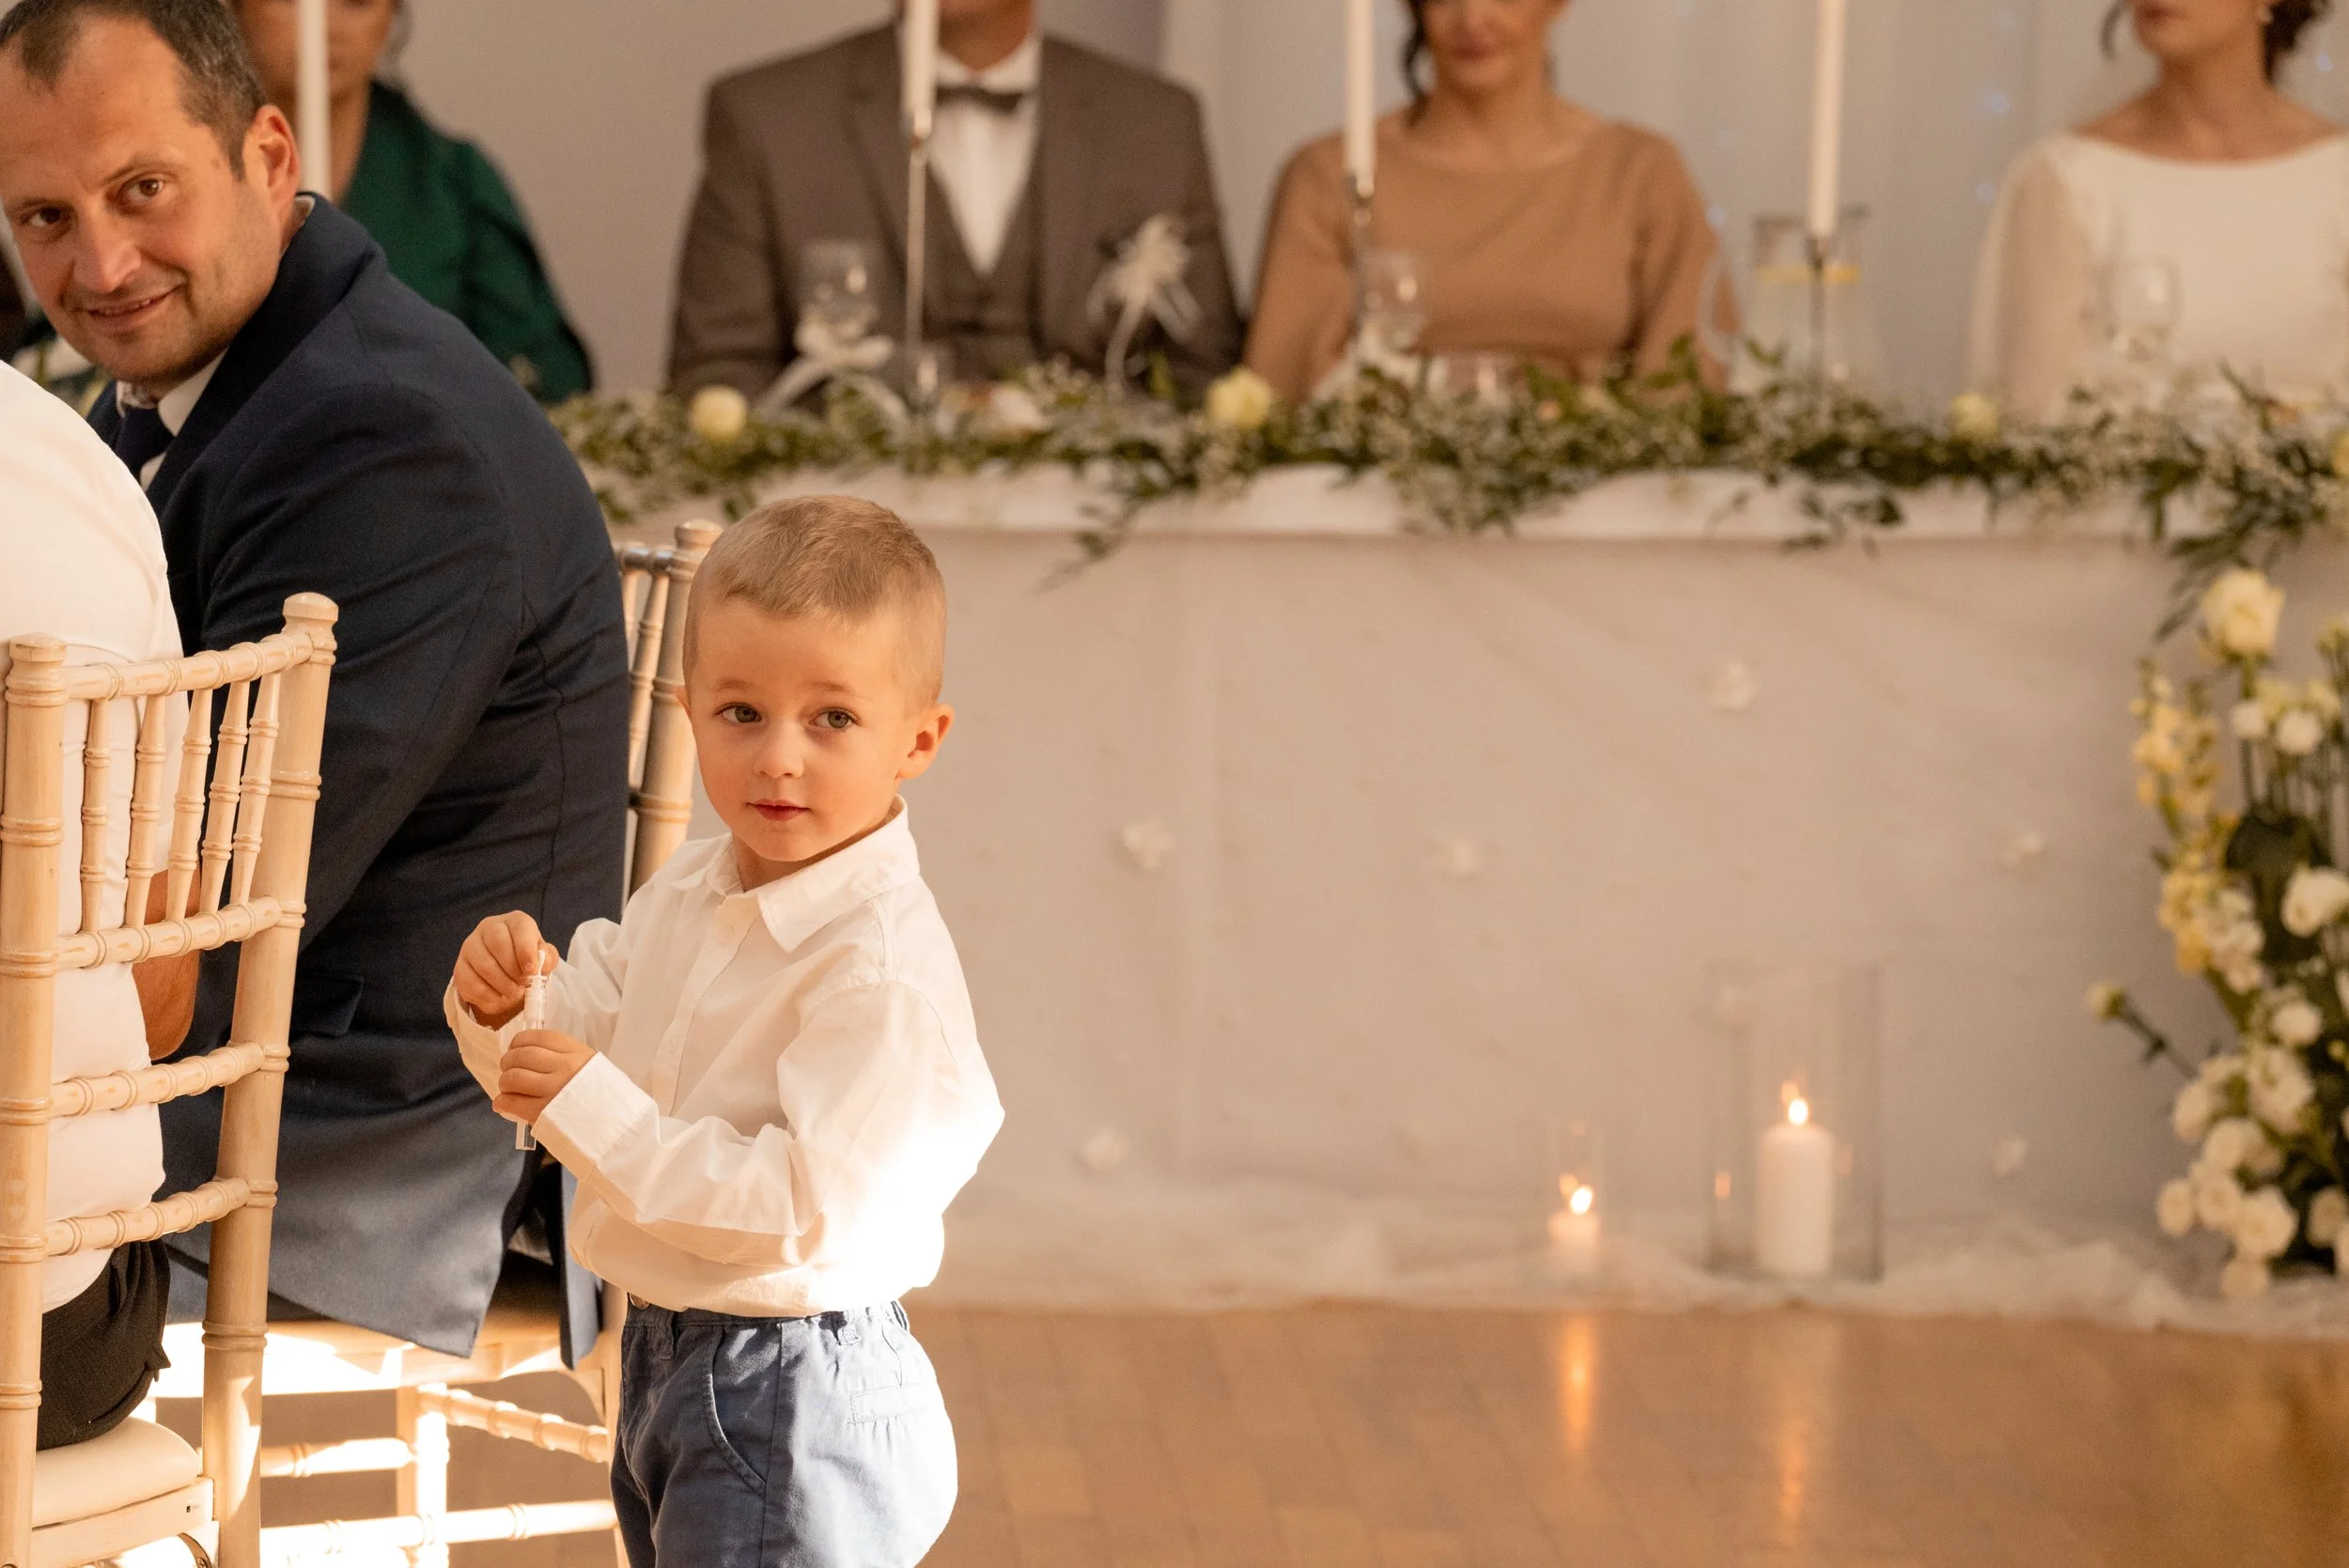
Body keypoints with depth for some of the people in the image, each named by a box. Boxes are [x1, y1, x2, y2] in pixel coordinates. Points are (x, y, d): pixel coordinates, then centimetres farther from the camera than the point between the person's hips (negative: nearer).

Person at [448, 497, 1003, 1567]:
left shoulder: (883, 966, -23)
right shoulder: (684, 896, 4)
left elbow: (809, 1209, -28)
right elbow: (564, 1068, 13)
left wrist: (599, 1114, -26)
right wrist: (506, 1009, -9)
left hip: (796, 1403, -9)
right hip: (665, 1358, 9)